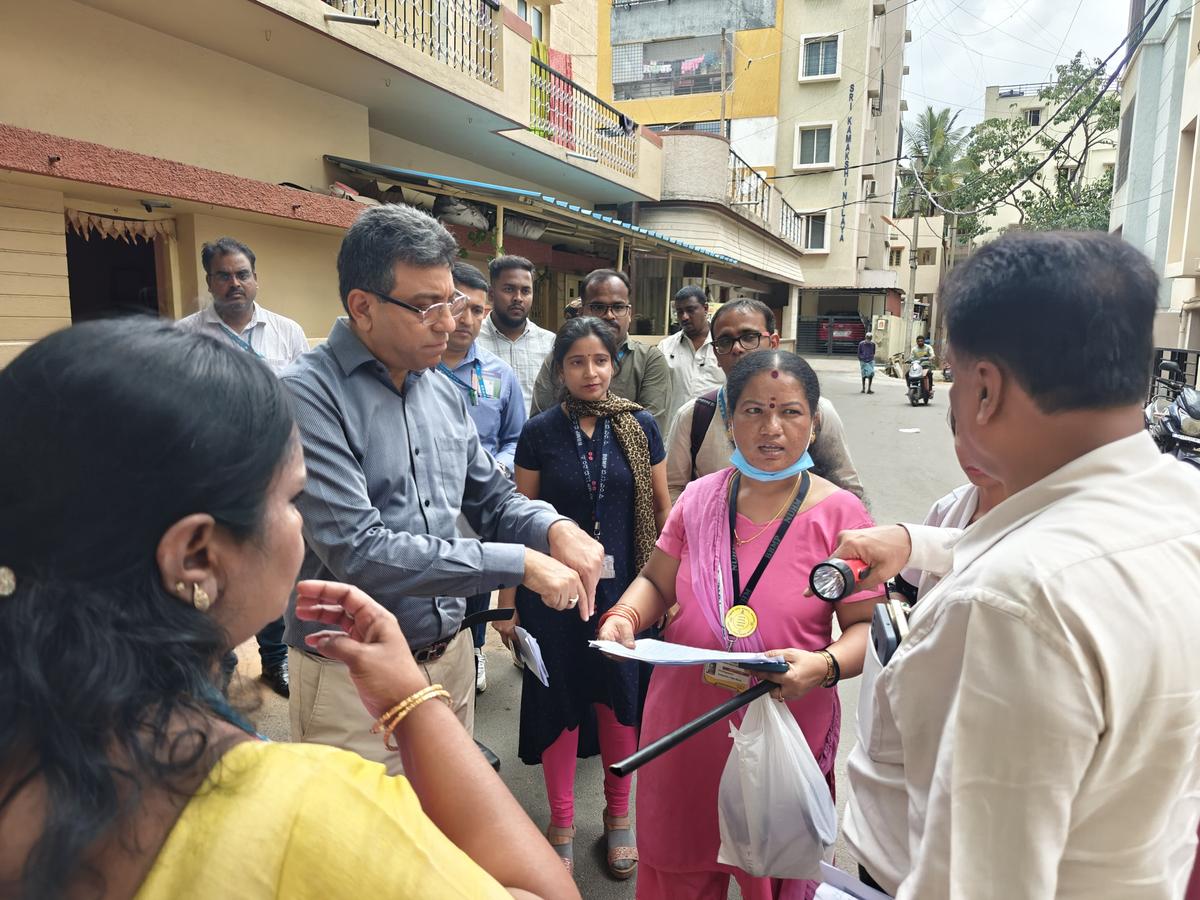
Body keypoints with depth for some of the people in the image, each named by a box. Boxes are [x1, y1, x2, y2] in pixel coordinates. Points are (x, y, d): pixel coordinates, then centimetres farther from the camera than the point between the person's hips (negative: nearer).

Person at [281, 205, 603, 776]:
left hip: (450, 658, 7)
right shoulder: (309, 395, -18)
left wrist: (554, 527, -10)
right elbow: (356, 550, -25)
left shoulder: (444, 394, 6)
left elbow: (493, 500, 13)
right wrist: (519, 563, -24)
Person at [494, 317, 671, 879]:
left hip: (623, 588, 1)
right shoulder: (540, 432, -5)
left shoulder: (640, 428, -3)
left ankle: (618, 815, 37)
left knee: (620, 697, 12)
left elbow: (662, 512, 3)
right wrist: (508, 602, -1)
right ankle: (561, 824, 32)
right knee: (559, 700, 11)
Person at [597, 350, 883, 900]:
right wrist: (624, 617, -11)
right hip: (685, 725, 3)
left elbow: (866, 626, -8)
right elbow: (657, 581, 9)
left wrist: (825, 665, -27)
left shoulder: (840, 514, -9)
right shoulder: (699, 499, 0)